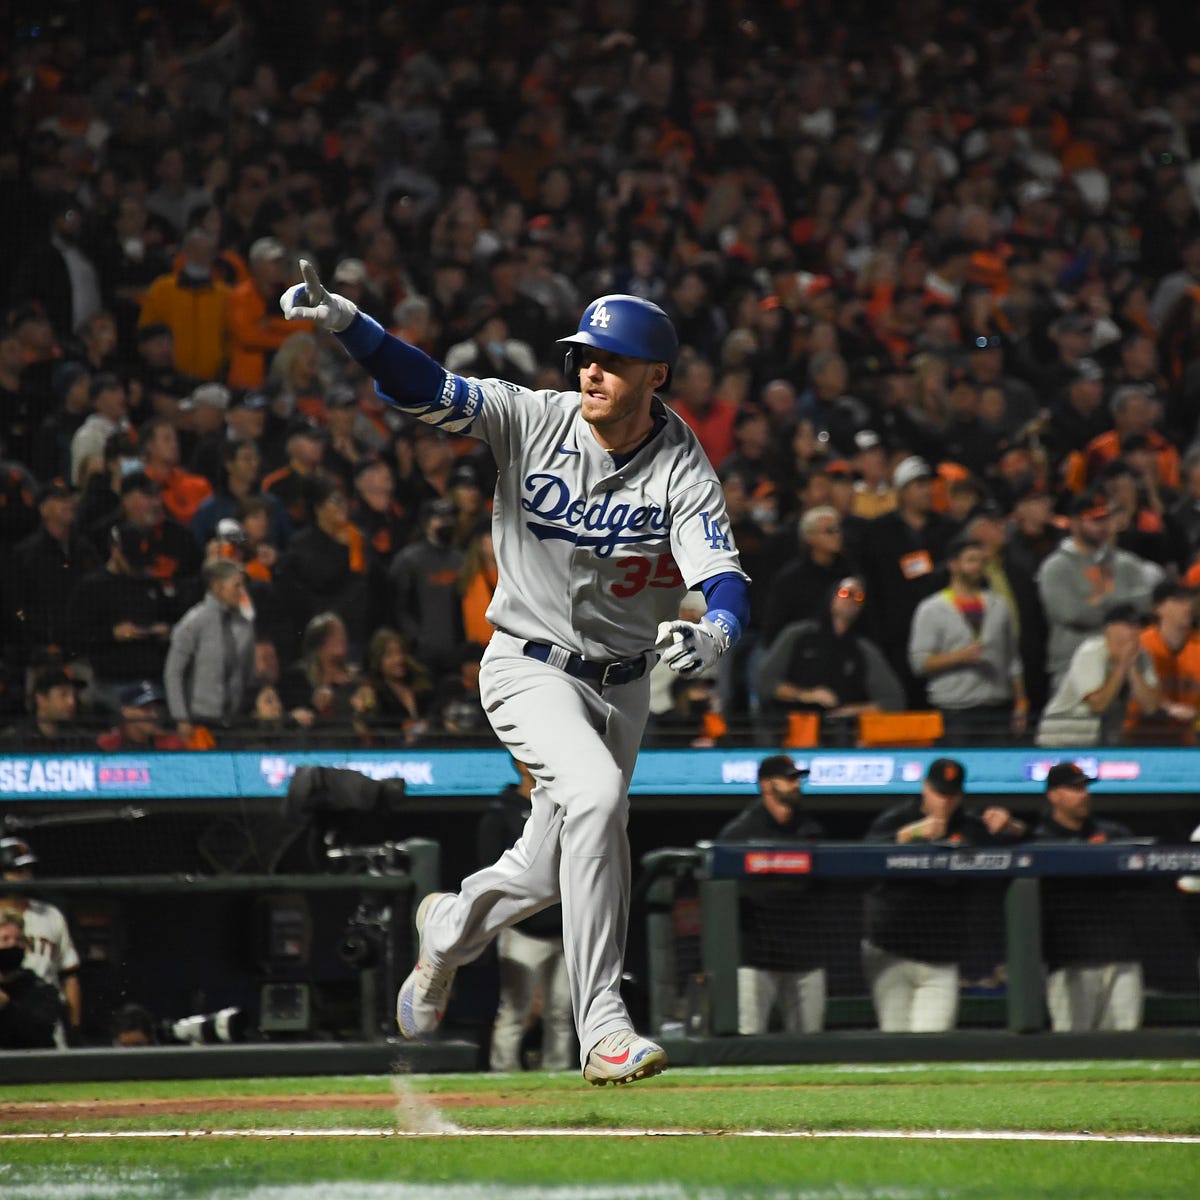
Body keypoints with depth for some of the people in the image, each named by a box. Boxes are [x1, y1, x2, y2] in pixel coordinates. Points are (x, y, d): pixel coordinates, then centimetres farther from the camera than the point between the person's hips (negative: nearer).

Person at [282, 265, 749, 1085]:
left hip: (621, 684, 3)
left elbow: (727, 584, -24)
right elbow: (424, 389, -21)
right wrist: (347, 322, -38)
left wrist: (714, 634, -48)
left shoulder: (683, 474, -13)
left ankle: (449, 927, 49)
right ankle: (602, 1028, -29)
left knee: (548, 875, 12)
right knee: (594, 791, -30)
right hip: (529, 669, -3)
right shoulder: (534, 421, -12)